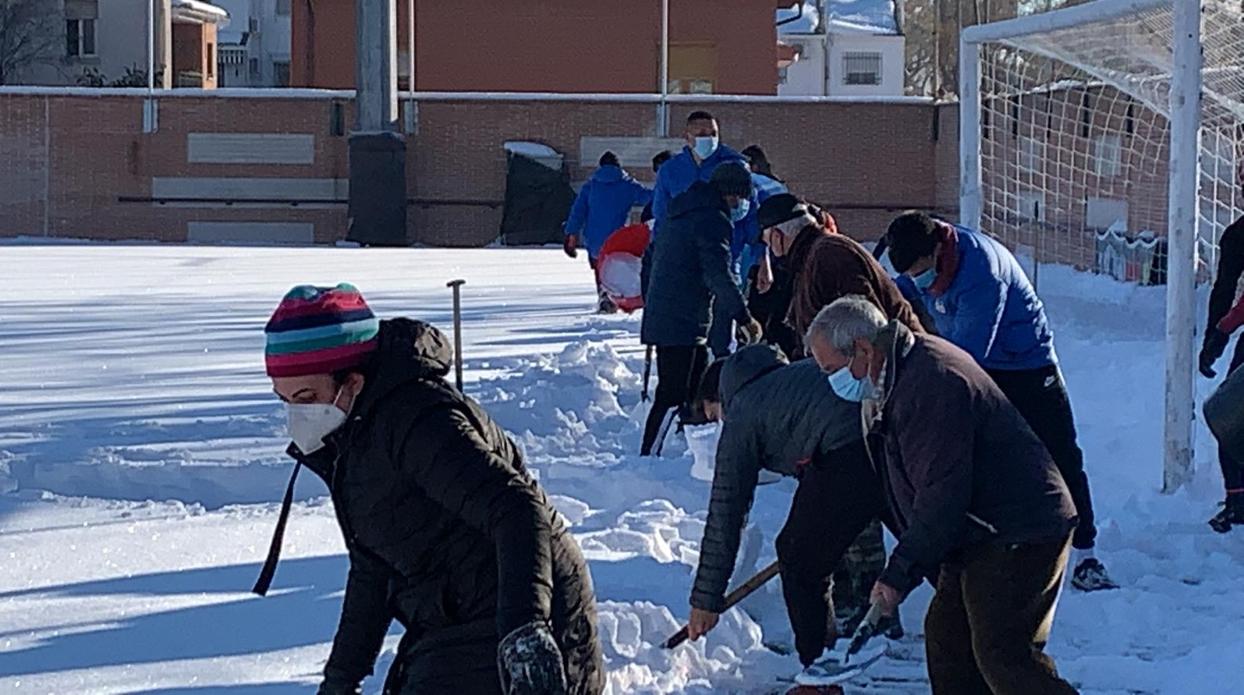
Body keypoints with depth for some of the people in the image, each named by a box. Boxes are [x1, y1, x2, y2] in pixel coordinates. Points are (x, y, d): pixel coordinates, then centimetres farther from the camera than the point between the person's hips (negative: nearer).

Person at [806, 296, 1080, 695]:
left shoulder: (929, 384, -24)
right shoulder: (896, 382, 12)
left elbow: (942, 494, -27)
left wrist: (899, 575, -22)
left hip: (1019, 536, -11)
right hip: (980, 536, 11)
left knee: (1002, 655, -14)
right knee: (946, 637, 12)